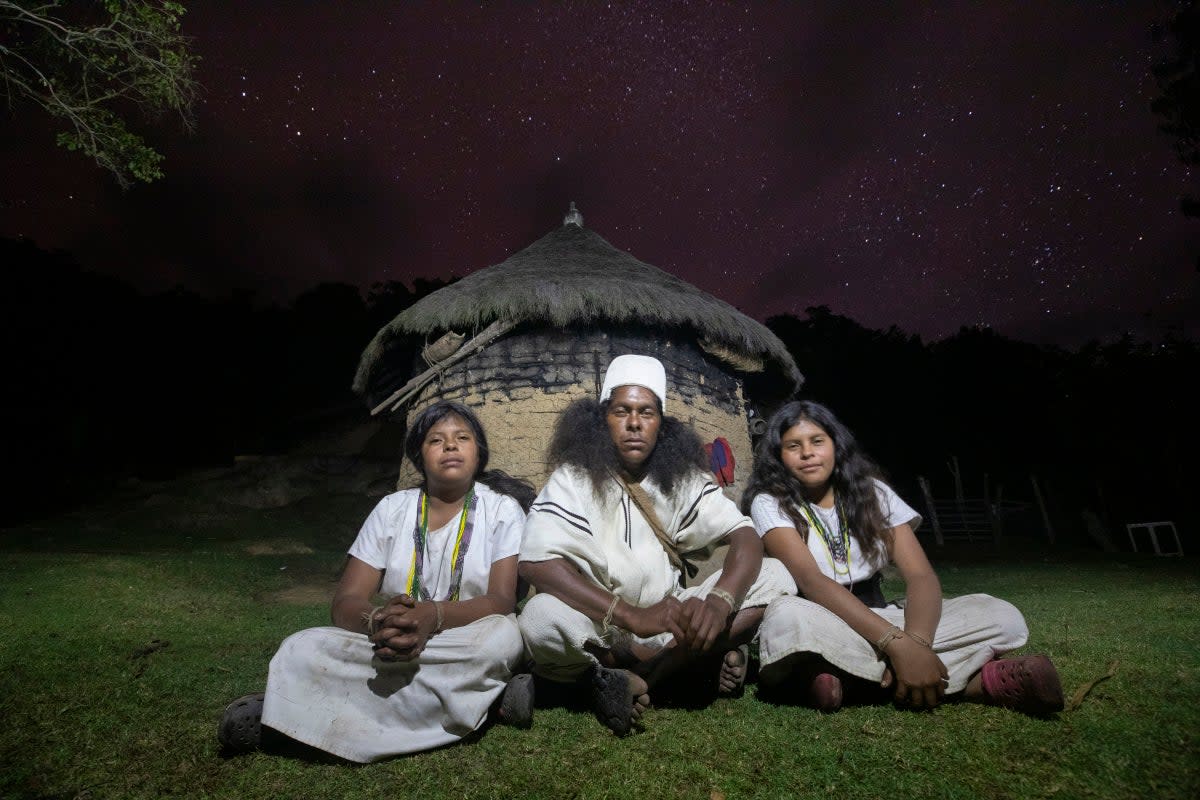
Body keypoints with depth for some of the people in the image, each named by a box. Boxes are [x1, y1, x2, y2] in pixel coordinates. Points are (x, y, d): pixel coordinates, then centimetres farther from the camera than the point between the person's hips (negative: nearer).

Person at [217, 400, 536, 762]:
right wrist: (378, 620, -26)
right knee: (302, 649, -21)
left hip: (470, 643, -1)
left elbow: (502, 600, -13)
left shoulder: (501, 509, -2)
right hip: (392, 644, 1)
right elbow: (345, 603, -2)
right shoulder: (392, 509, 4)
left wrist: (432, 616, -31)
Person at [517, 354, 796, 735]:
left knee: (775, 576, -13)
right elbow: (536, 563, -24)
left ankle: (637, 679, -17)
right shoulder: (573, 477, -11)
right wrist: (632, 615, -35)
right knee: (540, 617, -37)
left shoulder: (682, 478, 0)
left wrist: (719, 601, -32)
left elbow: (746, 537, -10)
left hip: (665, 621, 3)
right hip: (598, 626, -3)